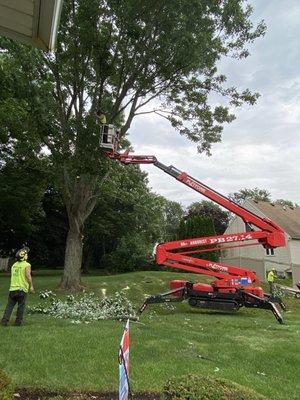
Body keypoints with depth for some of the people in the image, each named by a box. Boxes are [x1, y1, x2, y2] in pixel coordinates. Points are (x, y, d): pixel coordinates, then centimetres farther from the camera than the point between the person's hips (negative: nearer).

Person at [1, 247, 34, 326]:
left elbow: (12, 276, 18)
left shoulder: (14, 265, 13)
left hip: (12, 288, 5)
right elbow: (28, 276, -17)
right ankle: (18, 322, 10)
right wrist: (31, 286, -13)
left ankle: (4, 321, 5)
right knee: (21, 306, 6)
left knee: (9, 305, 10)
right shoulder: (27, 265, -8)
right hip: (22, 289, -5)